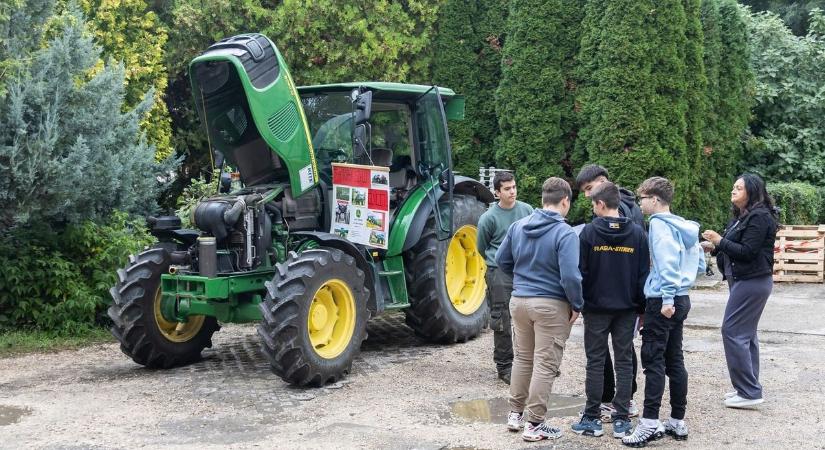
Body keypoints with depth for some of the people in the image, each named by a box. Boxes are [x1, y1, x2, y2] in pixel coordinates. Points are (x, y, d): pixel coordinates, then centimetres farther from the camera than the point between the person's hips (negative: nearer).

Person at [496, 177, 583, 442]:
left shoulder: (518, 226, 2)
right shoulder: (565, 233, -16)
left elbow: (502, 260, 11)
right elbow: (570, 276, -21)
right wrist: (577, 305, -7)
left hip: (519, 300, 6)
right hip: (551, 305, -6)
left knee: (522, 359, 19)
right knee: (545, 365, 3)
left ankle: (516, 413, 29)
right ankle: (534, 424, 7)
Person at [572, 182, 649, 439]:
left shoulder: (589, 232, -9)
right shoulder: (637, 233, 0)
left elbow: (581, 271, -7)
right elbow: (643, 274, 1)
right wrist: (641, 307, 9)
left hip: (596, 307, -2)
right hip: (627, 308, 2)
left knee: (595, 362, 5)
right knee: (624, 362, 8)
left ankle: (592, 419, 9)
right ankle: (621, 420, 10)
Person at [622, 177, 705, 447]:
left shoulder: (659, 224, -12)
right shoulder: (685, 226, 14)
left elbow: (667, 261, -24)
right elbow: (700, 264, 18)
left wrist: (667, 298, -25)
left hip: (662, 302, -9)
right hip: (682, 300, 9)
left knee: (653, 361, -7)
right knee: (674, 361, 13)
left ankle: (650, 423, -8)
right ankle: (678, 422, 18)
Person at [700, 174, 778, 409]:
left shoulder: (759, 217, -15)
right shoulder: (741, 216, 15)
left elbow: (747, 252, -21)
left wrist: (720, 241, -16)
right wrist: (715, 247, 4)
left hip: (752, 281, -10)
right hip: (744, 281, 10)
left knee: (733, 331, -10)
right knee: (745, 333, 13)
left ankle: (749, 392, -7)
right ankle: (749, 387, 21)